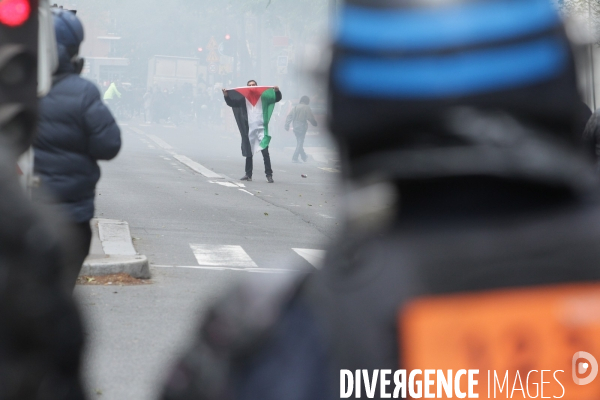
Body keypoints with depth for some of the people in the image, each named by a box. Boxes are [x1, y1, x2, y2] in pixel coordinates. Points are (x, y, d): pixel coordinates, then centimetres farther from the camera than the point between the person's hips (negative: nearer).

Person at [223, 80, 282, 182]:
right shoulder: (244, 98, 8)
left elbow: (277, 99, 3)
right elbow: (232, 103, 7)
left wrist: (277, 91, -18)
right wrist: (226, 96, -10)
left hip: (261, 128, -3)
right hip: (249, 129, 3)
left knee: (265, 151, -11)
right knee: (249, 152, 10)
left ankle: (269, 175, -12)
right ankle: (248, 174, 20)